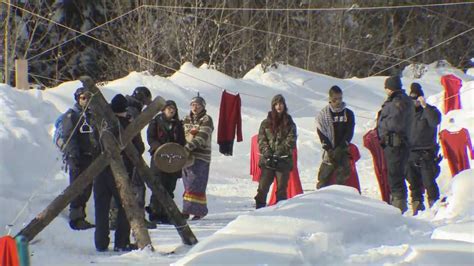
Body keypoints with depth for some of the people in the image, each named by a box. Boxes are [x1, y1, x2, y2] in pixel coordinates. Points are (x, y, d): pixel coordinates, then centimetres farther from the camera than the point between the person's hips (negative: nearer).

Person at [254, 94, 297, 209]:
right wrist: (266, 151, -13)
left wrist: (280, 151, -13)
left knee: (281, 189, 3)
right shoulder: (266, 122, 7)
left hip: (284, 160, 0)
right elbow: (261, 139, 3)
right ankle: (259, 209, 1)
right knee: (263, 187, -4)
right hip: (267, 160, 0)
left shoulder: (289, 123, 6)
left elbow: (291, 140, -2)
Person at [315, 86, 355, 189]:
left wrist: (340, 148, -12)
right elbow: (321, 134, -2)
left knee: (341, 179, -1)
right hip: (329, 153, -1)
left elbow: (349, 133, 0)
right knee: (324, 180, -7)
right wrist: (330, 150, -14)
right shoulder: (323, 114, 3)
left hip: (343, 152, 1)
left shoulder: (348, 114, 7)